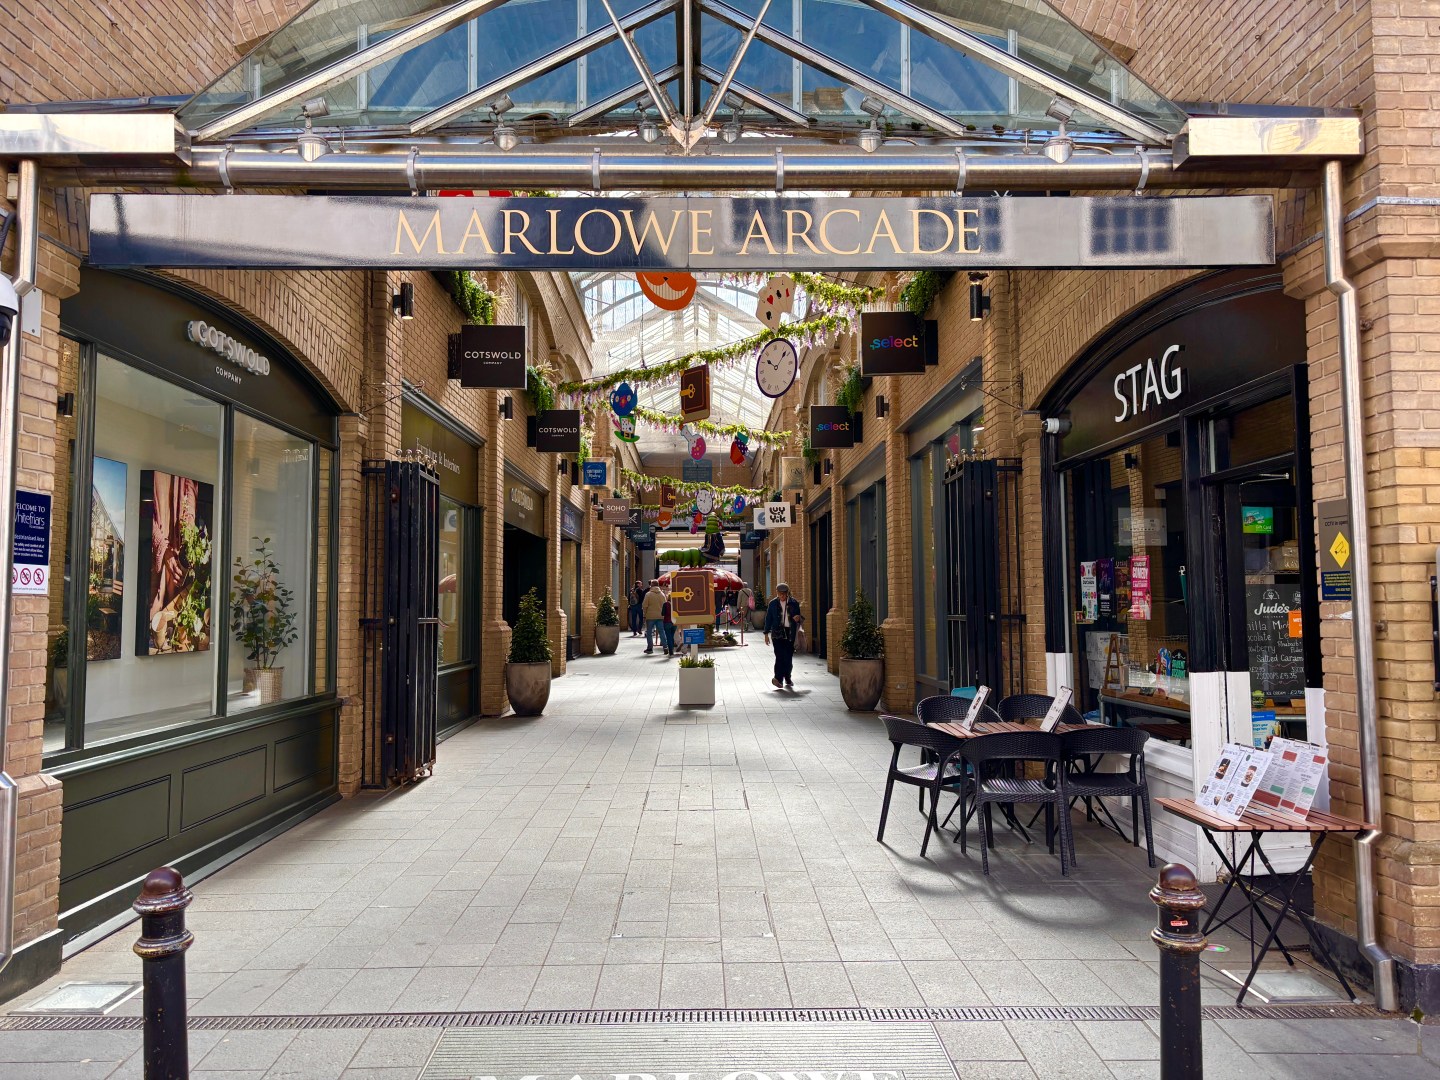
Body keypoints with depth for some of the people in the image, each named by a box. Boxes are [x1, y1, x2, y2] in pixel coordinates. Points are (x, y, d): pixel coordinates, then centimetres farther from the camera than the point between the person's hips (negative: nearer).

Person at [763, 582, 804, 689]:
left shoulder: (794, 603, 6)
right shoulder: (773, 604, 6)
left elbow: (799, 617, 16)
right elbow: (768, 619, 9)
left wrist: (798, 618, -9)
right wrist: (766, 634, 6)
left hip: (790, 633, 2)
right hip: (777, 632, -2)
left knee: (789, 656, 6)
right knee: (780, 655, -14)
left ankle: (787, 678, 22)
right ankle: (779, 678, -16)